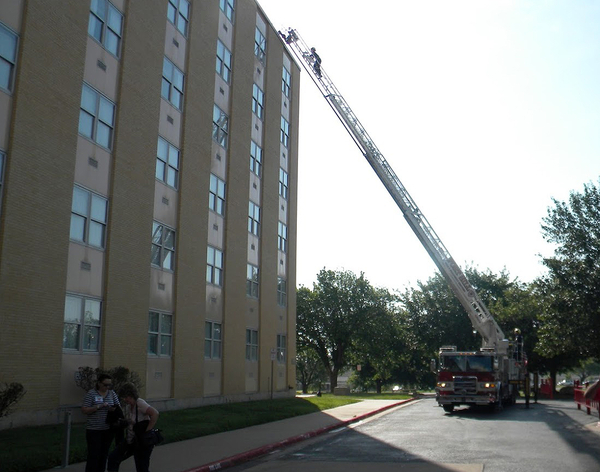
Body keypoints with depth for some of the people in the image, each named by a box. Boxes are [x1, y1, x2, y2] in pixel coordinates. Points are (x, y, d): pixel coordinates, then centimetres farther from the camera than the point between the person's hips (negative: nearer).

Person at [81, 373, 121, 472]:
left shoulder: (112, 394, 7)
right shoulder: (91, 394, -5)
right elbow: (84, 410, -9)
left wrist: (113, 409, -13)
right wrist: (99, 406, -20)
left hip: (108, 430, 4)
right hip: (94, 430, -4)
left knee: (104, 454, 11)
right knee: (93, 455, -5)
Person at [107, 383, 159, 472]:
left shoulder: (140, 403, -20)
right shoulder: (128, 405, 5)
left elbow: (155, 414, -31)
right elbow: (126, 421, 20)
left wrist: (147, 431, -27)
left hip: (142, 442, -8)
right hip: (130, 441, 9)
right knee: (113, 458, 6)